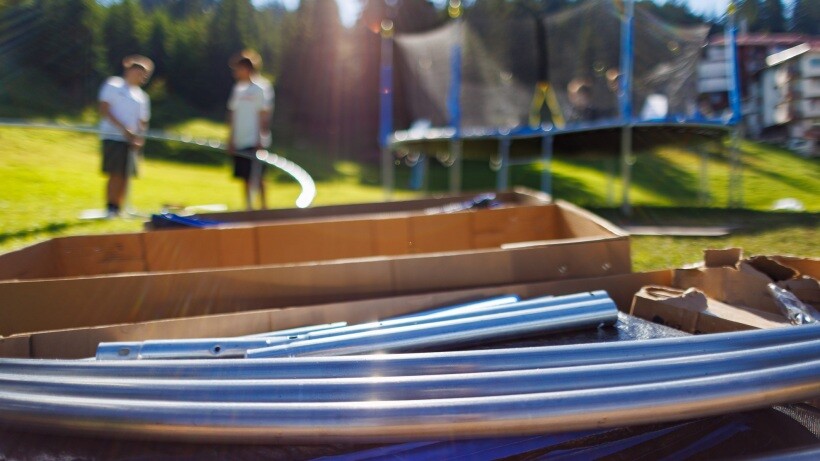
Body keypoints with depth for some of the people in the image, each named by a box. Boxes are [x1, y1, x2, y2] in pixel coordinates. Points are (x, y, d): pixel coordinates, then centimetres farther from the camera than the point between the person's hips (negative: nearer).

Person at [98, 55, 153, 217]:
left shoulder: (142, 97, 18)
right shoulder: (113, 85, 3)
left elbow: (143, 121, 17)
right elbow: (104, 111, -5)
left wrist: (139, 137, -3)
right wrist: (124, 128, -13)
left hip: (130, 140, 5)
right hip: (113, 136, -5)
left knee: (126, 176, 3)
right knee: (116, 174, -12)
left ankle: (117, 209, 11)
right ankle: (109, 208, -7)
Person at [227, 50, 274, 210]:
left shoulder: (261, 88, -9)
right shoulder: (238, 88, 12)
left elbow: (264, 116, -11)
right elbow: (233, 114, 15)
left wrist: (261, 140, -15)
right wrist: (231, 139, 12)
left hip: (255, 142, -7)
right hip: (240, 142, 7)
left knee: (255, 178, -7)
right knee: (245, 178, 11)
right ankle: (248, 208, 20)